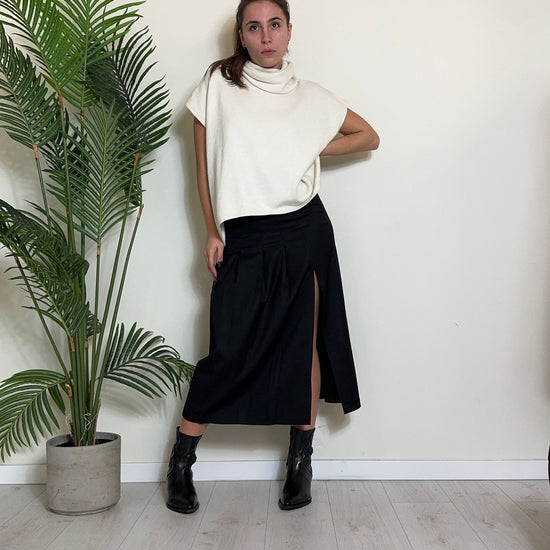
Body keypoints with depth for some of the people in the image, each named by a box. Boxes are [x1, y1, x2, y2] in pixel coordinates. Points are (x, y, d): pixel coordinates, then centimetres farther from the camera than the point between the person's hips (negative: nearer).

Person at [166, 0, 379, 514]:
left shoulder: (310, 96, 8)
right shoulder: (218, 85, 3)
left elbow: (369, 136, 18)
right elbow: (204, 164, 4)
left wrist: (314, 148, 4)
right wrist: (212, 233, 1)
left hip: (304, 233, 2)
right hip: (244, 239, -2)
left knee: (305, 343, 6)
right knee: (231, 351, -3)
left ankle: (301, 461, 21)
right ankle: (181, 461, 14)